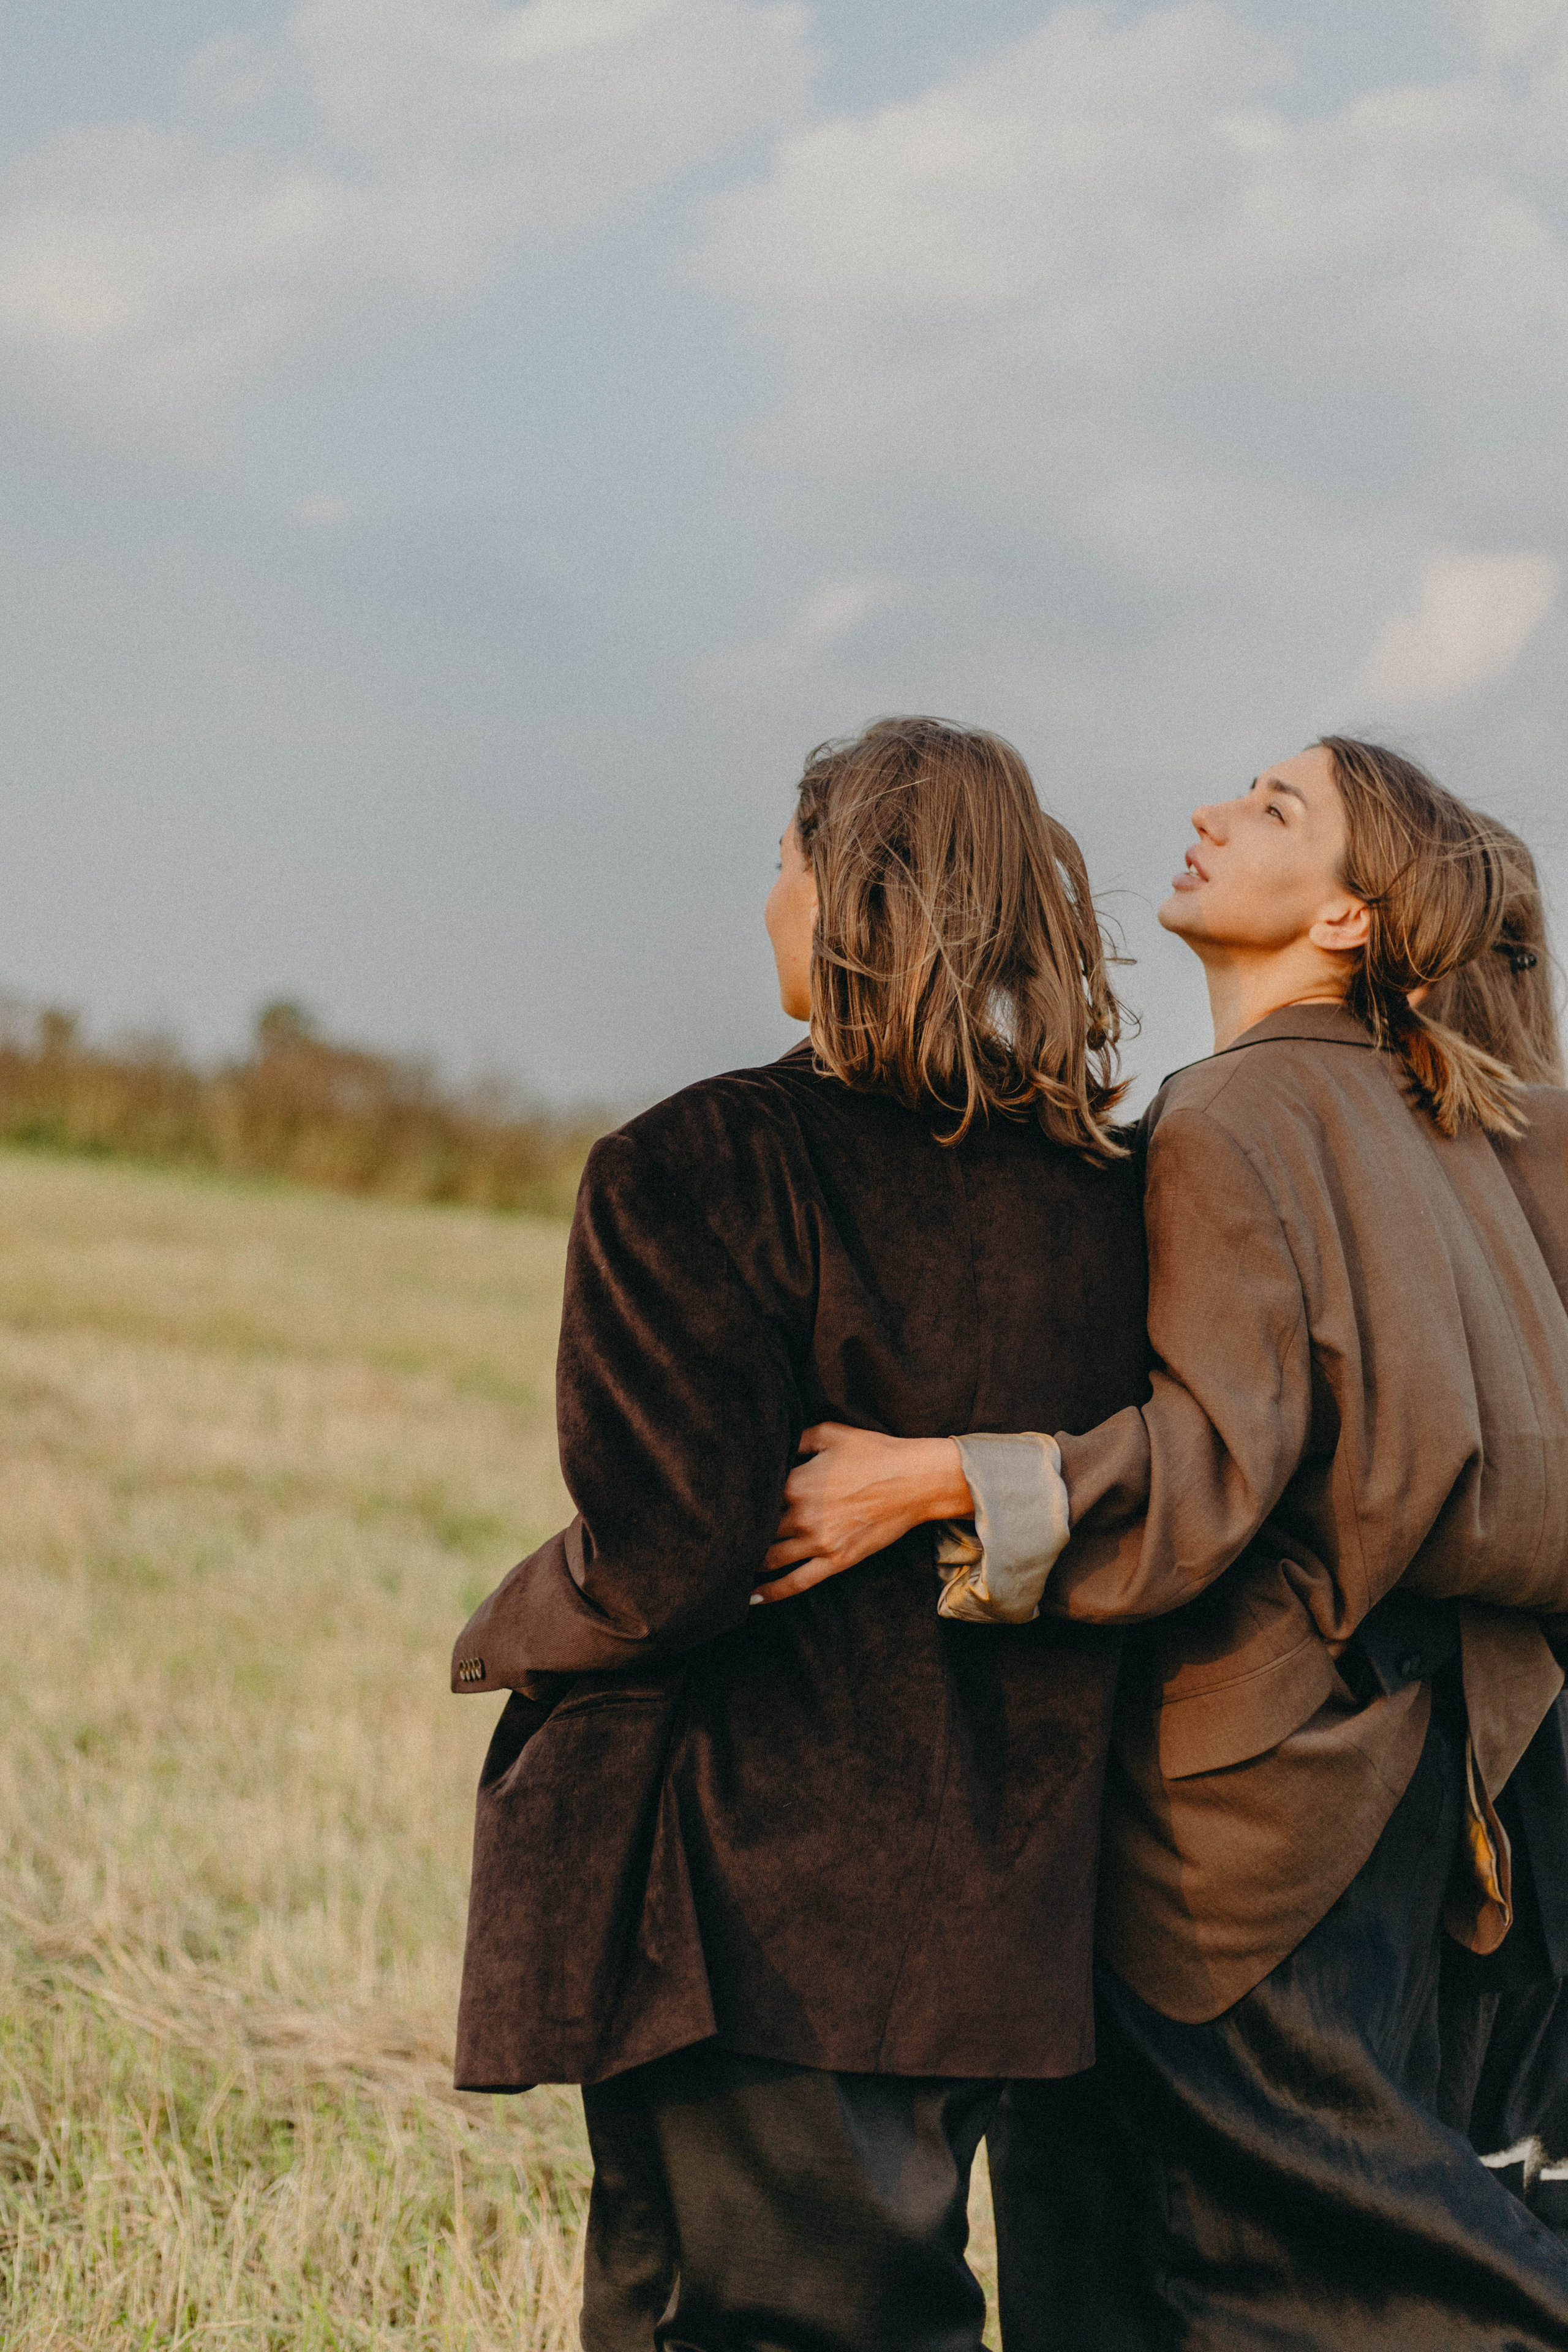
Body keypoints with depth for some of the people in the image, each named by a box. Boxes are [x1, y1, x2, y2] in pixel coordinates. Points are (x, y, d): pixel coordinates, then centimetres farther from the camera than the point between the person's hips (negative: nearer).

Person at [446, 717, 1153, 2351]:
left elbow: (665, 1559, -20)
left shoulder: (711, 1170, -16)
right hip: (990, 1902, 7)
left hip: (754, 1910, -7)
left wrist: (505, 1637, -1)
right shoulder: (1105, 1200, 4)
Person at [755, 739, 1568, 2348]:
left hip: (1258, 1754, -9)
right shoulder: (1419, 1119, 11)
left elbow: (1222, 1445, -24)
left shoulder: (1227, 1128, -15)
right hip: (1400, 1717, 9)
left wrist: (937, 1477, -28)